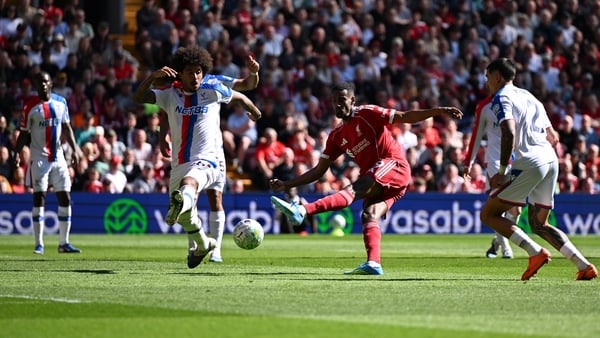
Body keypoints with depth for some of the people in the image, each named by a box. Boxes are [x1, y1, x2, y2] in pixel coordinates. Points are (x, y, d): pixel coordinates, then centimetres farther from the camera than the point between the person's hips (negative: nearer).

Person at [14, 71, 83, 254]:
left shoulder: (61, 102, 6)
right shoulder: (30, 107, -5)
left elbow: (67, 128, 12)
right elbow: (24, 134, -2)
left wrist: (75, 149, 2)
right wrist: (17, 153, -14)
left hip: (58, 157, 4)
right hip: (39, 158, -4)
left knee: (65, 198, 2)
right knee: (39, 198, -5)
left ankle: (64, 243, 8)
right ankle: (39, 244, -1)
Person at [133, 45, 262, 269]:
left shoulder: (212, 91, 0)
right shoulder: (170, 95, 4)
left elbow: (240, 97, 18)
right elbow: (138, 98, -9)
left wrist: (254, 111, 37)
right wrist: (153, 76, -26)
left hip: (207, 160, -5)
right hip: (180, 163, 5)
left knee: (189, 182, -41)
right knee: (184, 217, 20)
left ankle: (181, 201, -75)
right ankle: (202, 244, 48)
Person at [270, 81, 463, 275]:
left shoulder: (367, 114, -1)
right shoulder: (337, 136, 16)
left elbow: (405, 117, -4)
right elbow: (319, 170, 17)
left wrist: (439, 111, -15)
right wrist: (287, 185, 7)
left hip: (394, 165, -8)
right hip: (380, 184, 8)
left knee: (355, 190, -27)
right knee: (369, 216, -16)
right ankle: (373, 264, -29)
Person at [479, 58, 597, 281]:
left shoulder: (501, 98, -1)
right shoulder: (529, 97, 25)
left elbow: (509, 133, -18)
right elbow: (553, 137, 25)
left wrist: (501, 172, -15)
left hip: (528, 164, -8)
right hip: (551, 161, 8)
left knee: (488, 215, 1)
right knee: (538, 224, 19)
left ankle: (536, 253, -13)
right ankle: (585, 266, 4)